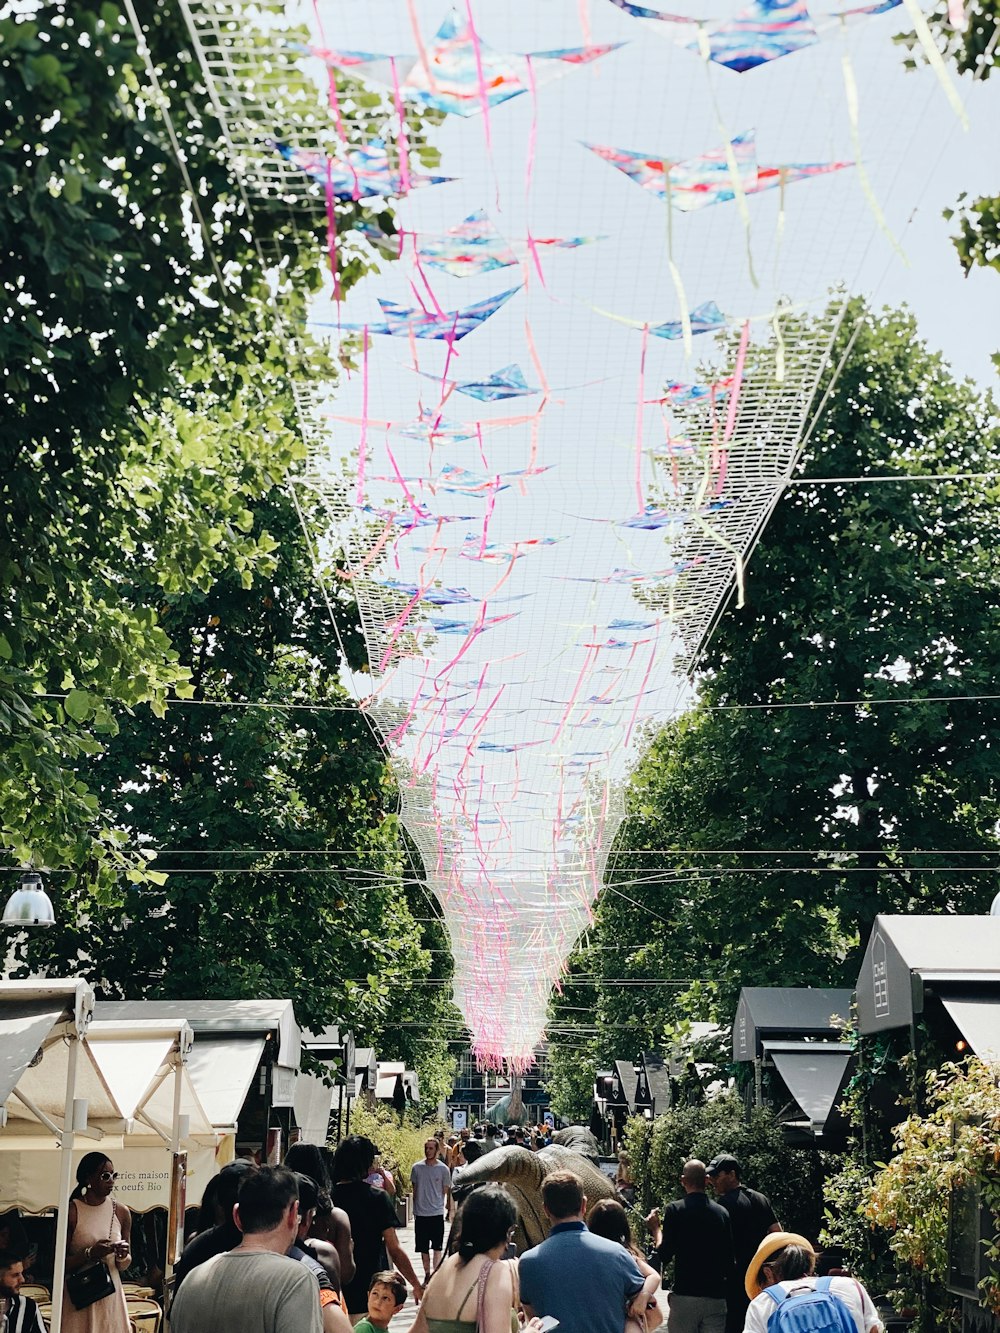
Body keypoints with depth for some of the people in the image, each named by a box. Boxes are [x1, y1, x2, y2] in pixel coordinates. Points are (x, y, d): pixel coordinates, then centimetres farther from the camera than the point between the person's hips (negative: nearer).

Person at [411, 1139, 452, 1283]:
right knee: (423, 1248, 10)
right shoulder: (416, 1167, 2)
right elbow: (414, 1189, 10)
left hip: (437, 1213, -2)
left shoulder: (443, 1169, -3)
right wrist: (415, 1209, 9)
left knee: (437, 1248, 1)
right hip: (420, 1214, 2)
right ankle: (427, 1275, 22)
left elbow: (446, 1191, 4)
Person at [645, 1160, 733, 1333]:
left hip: (685, 1294, -3)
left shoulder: (675, 1209, -6)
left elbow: (664, 1255, -7)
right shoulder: (722, 1212, 5)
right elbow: (729, 1258, 9)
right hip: (716, 1296, 3)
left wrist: (656, 1228, 8)